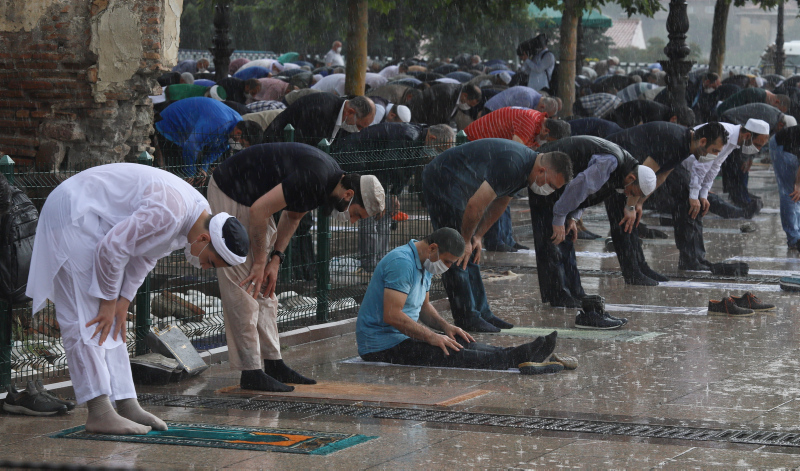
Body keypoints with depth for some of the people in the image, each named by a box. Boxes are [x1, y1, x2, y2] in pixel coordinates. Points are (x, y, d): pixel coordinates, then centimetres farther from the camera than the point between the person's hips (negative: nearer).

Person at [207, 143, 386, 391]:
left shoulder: (332, 179, 2)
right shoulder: (314, 178, -29)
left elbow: (293, 215, 16)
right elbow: (259, 211, -27)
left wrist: (275, 259, 5)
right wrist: (260, 262, -16)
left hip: (252, 197, 10)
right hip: (230, 195, -10)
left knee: (265, 287, 10)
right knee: (244, 287, -11)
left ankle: (273, 363, 13)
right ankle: (251, 373, -10)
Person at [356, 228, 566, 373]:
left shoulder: (424, 264, 13)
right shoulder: (402, 263, -22)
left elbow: (423, 306, 25)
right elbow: (392, 316, -28)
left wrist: (445, 326, 6)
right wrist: (431, 337, -22)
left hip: (403, 334, 11)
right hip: (382, 346, -11)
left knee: (460, 343, -5)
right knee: (450, 354, -23)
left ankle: (519, 355, -15)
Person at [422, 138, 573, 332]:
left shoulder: (525, 168, 5)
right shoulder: (511, 165, -27)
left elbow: (499, 203, 18)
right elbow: (475, 206, -27)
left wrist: (477, 237, 13)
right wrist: (465, 241, -13)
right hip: (443, 182, -11)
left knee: (470, 255, 12)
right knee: (458, 256, -9)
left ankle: (481, 313, 16)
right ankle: (466, 319, -5)